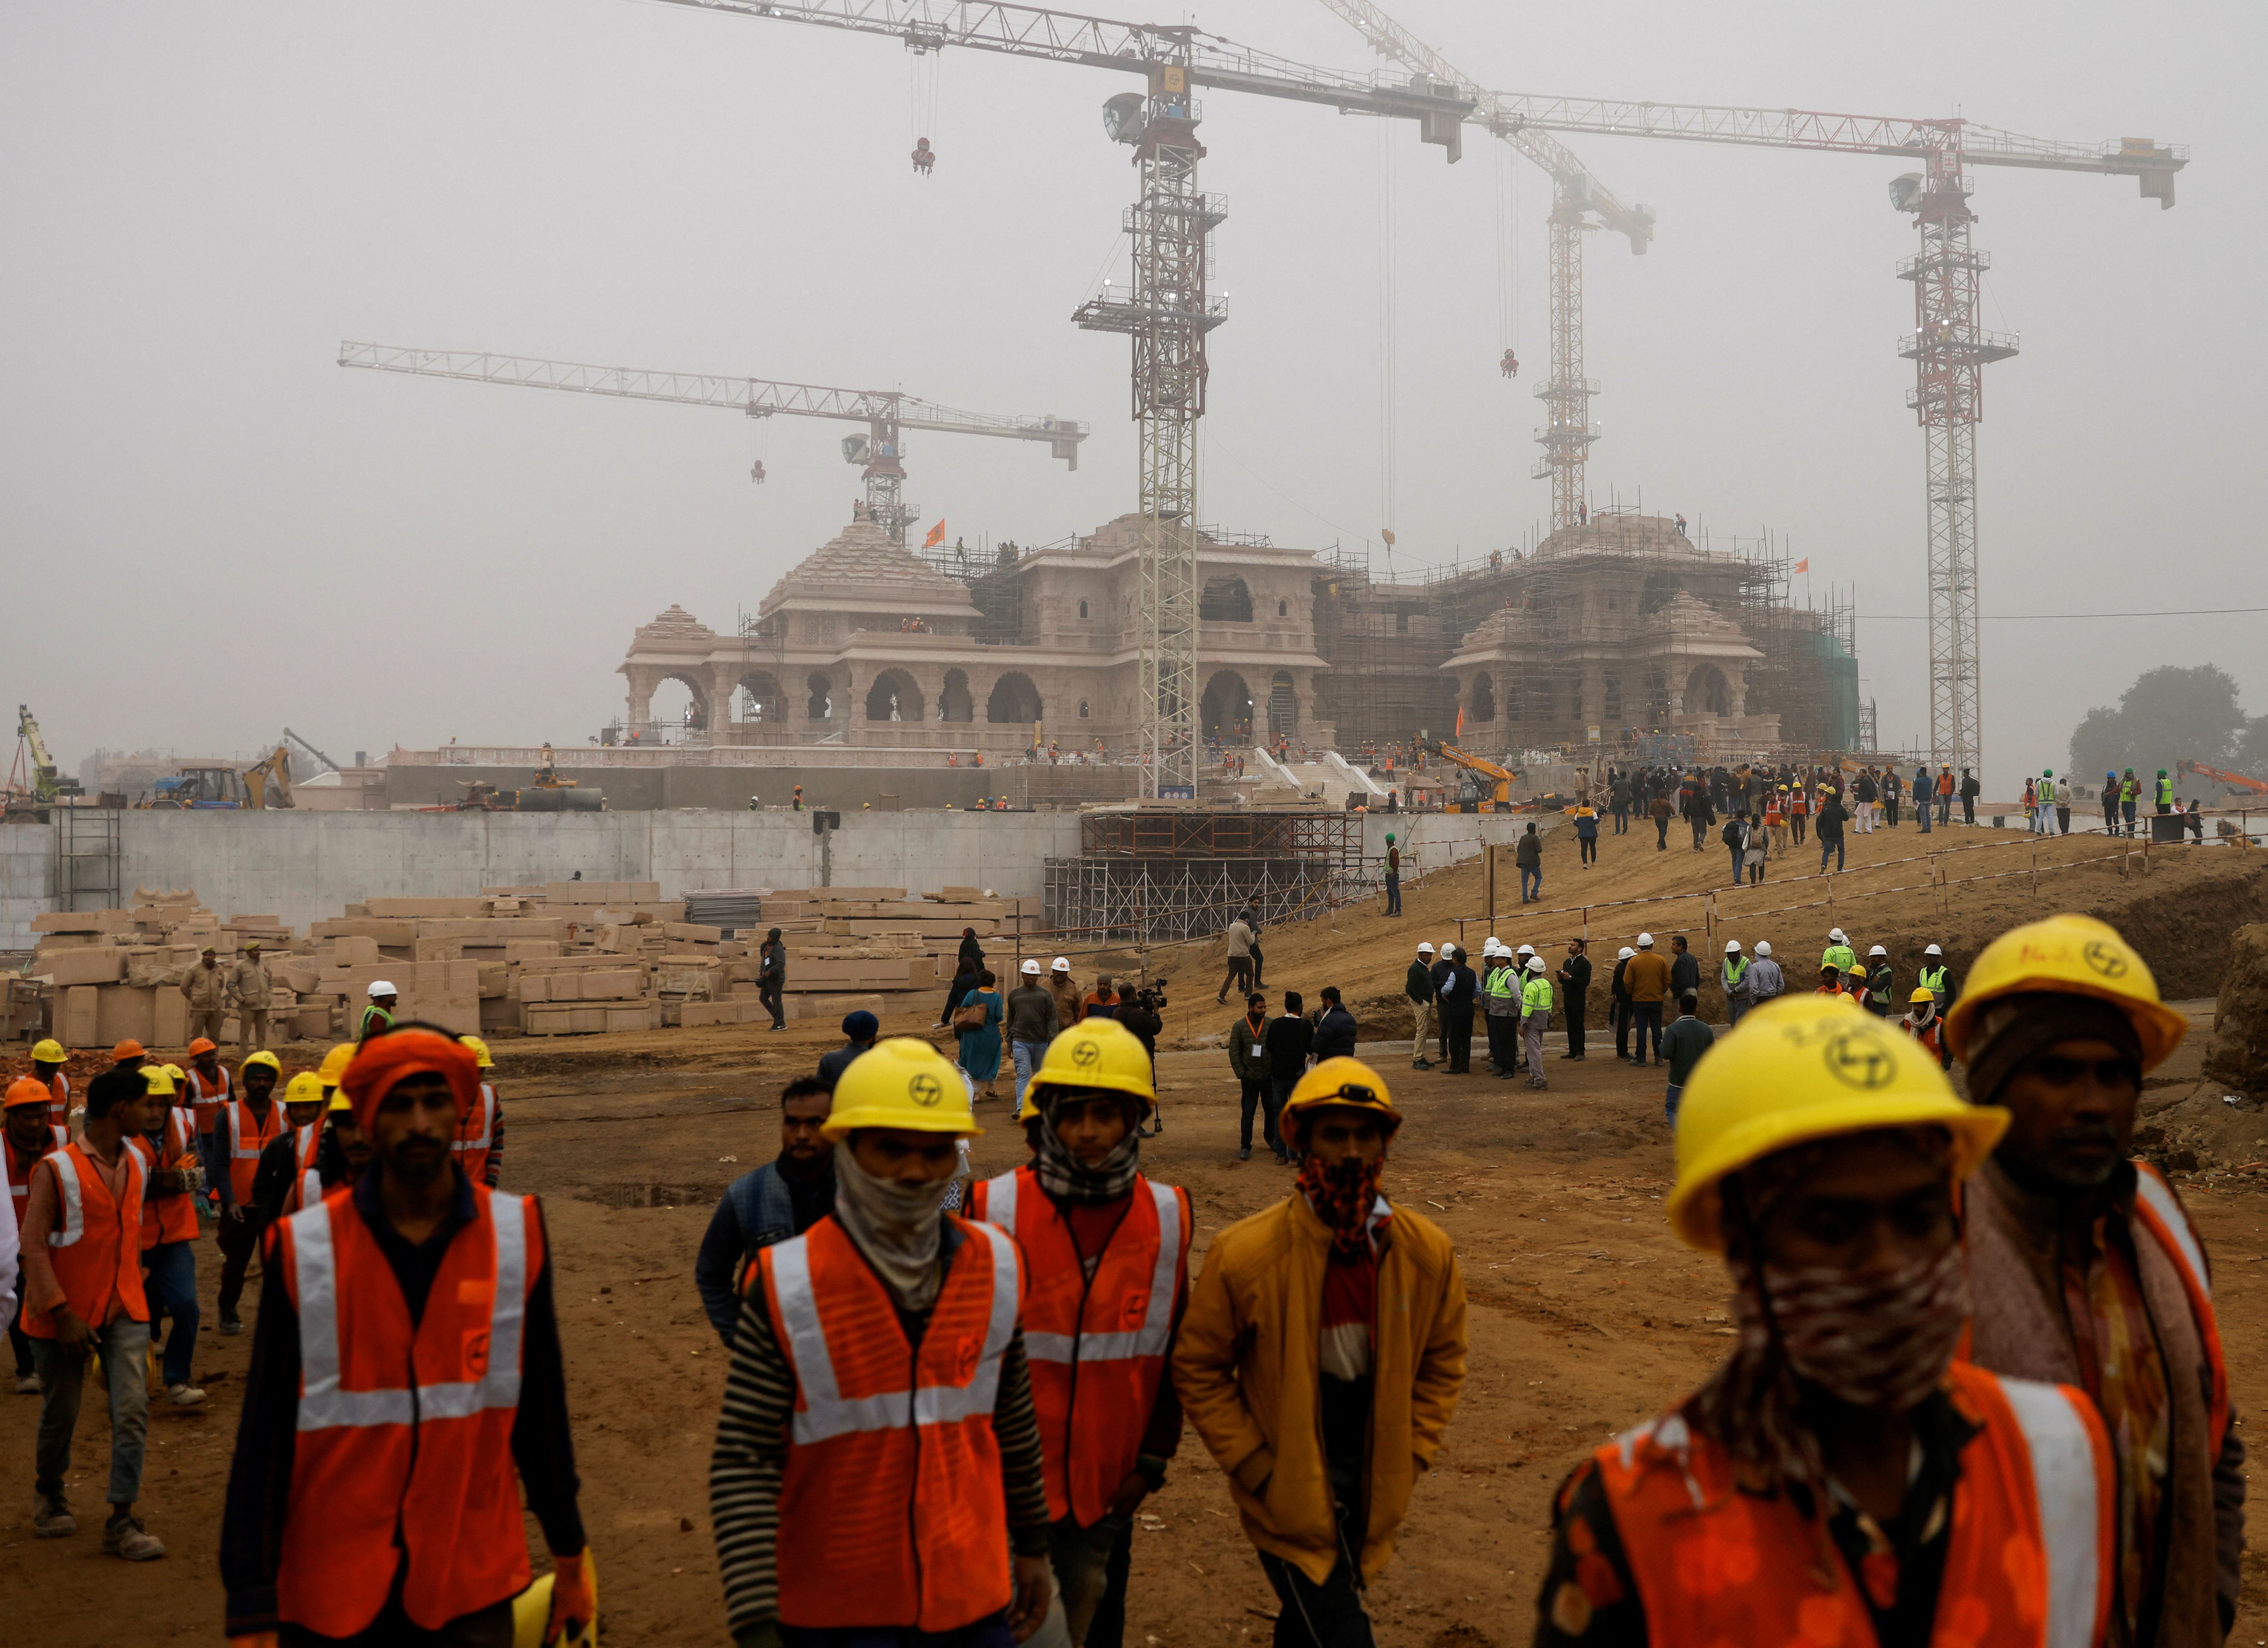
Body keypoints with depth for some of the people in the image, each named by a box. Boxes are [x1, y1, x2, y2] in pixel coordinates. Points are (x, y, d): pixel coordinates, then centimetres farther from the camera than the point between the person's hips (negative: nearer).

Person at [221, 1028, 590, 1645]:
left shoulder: (516, 1235, -1)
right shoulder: (303, 1250, -6)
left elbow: (540, 1410, 6)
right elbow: (264, 1440, -5)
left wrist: (569, 1557, 10)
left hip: (473, 1593, 1)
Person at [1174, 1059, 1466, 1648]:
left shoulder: (1426, 1252, -6)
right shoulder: (1244, 1255, -18)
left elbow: (1442, 1360, 9)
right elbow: (1198, 1370, -8)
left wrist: (1409, 1455, 1)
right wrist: (1255, 1467, -11)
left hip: (1370, 1498, 4)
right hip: (1289, 1501, -4)